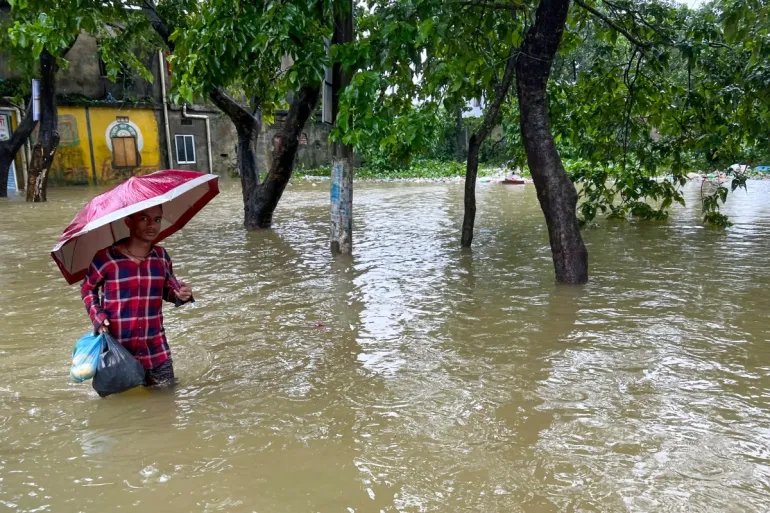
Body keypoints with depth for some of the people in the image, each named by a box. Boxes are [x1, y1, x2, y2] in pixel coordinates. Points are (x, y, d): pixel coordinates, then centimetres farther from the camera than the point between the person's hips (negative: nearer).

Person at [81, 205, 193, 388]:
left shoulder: (161, 256, 1)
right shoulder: (106, 258, -10)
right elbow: (88, 288, 6)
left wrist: (181, 294, -10)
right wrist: (98, 317, -7)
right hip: (117, 351, -3)